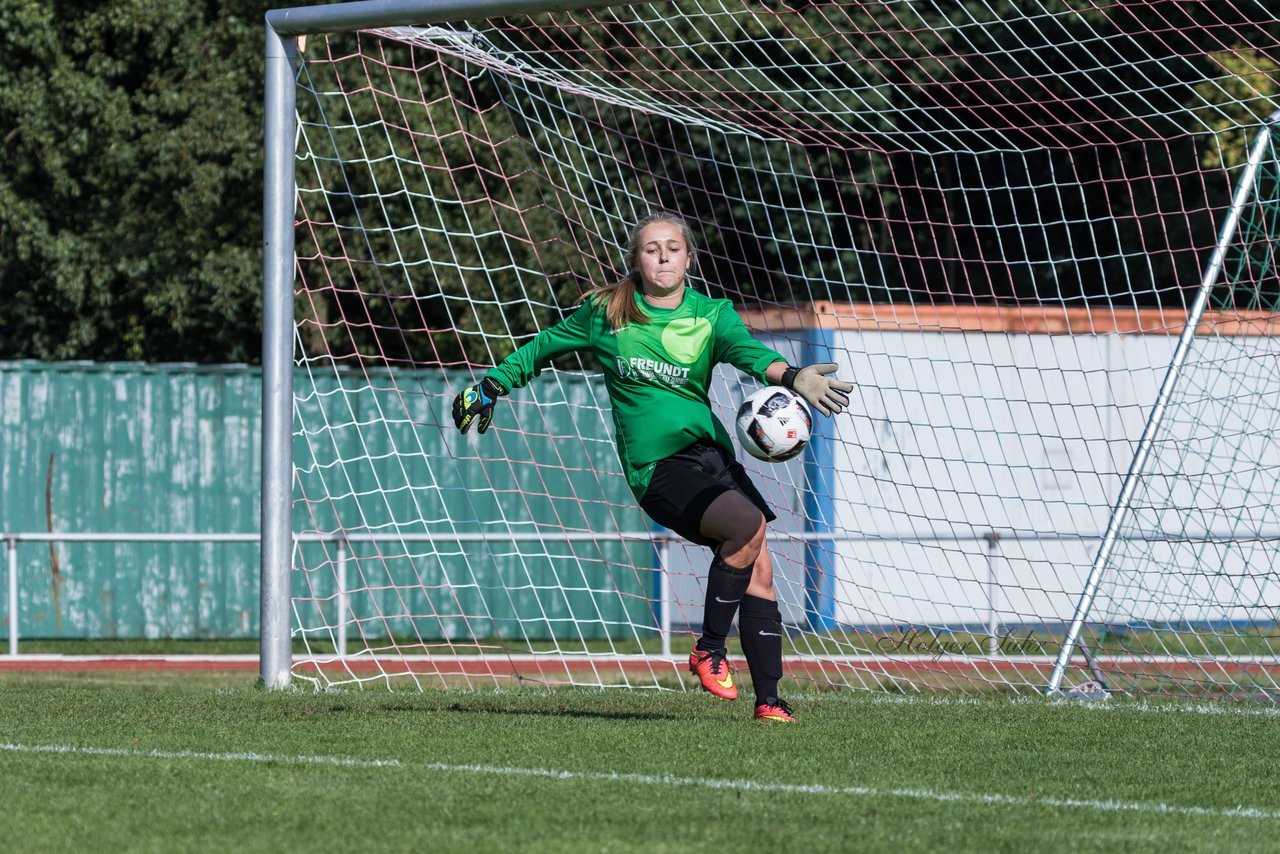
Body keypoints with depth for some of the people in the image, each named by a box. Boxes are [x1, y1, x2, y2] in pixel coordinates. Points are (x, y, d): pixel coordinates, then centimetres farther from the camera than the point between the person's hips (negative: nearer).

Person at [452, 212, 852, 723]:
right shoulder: (605, 313, 2)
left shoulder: (712, 315, 4)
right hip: (656, 466, -4)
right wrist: (491, 388, 23)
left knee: (758, 570, -4)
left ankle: (769, 700, 4)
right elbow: (545, 346, 18)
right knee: (748, 522, -28)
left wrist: (791, 376, -37)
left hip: (710, 450, 4)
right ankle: (709, 650, -13)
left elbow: (746, 350, -16)